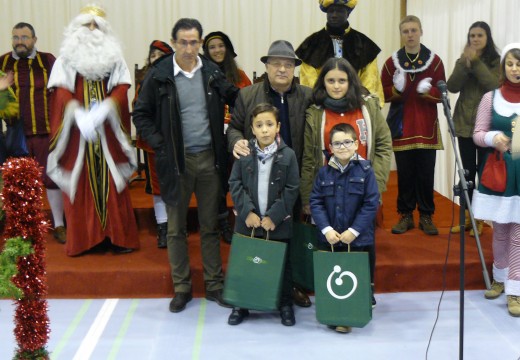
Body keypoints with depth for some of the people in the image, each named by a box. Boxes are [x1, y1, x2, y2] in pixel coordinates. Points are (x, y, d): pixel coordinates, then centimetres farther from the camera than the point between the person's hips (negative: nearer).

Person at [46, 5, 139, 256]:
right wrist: (79, 115, -23)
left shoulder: (114, 58, 9)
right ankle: (85, 238, 6)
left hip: (108, 133, 1)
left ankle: (117, 236, 7)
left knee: (112, 185, 1)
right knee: (81, 186, 0)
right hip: (77, 134, 0)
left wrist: (103, 110, -21)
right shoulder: (66, 59, 6)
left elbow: (121, 90, -2)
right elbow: (62, 94, -5)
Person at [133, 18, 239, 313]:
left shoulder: (212, 72, 1)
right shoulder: (159, 76, -5)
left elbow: (237, 100, 11)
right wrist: (159, 145, -8)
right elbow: (141, 115, 1)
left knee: (211, 226, 10)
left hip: (209, 158, 2)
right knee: (176, 228, 7)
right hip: (176, 160, -1)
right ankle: (182, 287, 20)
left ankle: (215, 284, 21)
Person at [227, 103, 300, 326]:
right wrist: (247, 212, -12)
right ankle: (241, 305, 26)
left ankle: (286, 305, 26)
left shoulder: (288, 155, -6)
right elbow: (235, 184, -2)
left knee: (282, 264, 10)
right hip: (248, 222, 1)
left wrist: (274, 216, -11)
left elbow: (291, 190, -6)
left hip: (278, 223, -1)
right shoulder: (244, 154, -2)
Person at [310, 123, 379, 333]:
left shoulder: (365, 170, -7)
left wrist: (354, 230, -14)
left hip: (357, 239, -2)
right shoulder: (324, 172, 1)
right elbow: (315, 202, 0)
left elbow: (371, 203, -9)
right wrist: (326, 229, -12)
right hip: (329, 238, 2)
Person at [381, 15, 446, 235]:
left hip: (426, 128, 0)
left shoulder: (434, 61, 3)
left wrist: (427, 91, -19)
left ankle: (426, 216, 13)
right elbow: (384, 94, 5)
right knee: (404, 174, 3)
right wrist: (397, 89, -15)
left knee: (426, 174, 1)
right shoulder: (392, 62, 5)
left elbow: (442, 94, 1)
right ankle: (405, 215, 14)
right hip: (402, 127, 0)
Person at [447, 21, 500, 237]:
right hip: (464, 123, 3)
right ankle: (467, 216, 16)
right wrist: (466, 62, -15)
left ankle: (480, 219, 9)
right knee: (467, 171, 7)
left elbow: (494, 86, -18)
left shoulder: (496, 61, 0)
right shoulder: (463, 60, 10)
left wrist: (476, 62, -19)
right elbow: (452, 87, -4)